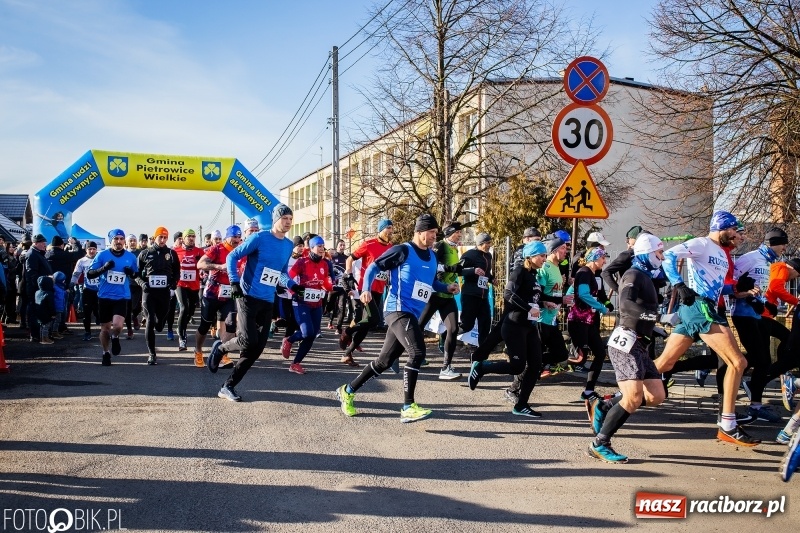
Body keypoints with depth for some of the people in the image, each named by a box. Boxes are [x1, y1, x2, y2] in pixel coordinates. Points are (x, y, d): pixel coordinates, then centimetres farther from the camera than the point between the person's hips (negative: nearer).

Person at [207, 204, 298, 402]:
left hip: (267, 302, 6)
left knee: (257, 348, 2)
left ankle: (228, 387, 12)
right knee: (248, 340, -19)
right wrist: (234, 282, -18)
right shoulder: (259, 238, -9)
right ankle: (220, 348, 15)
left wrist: (293, 285, 5)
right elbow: (232, 256, -7)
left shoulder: (288, 245, 10)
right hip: (248, 297, -6)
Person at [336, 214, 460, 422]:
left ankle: (347, 391, 27)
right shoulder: (402, 251, -7)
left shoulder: (432, 257, 16)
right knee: (417, 352, -23)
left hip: (412, 315, 8)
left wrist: (446, 287, 12)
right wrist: (366, 290, -20)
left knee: (384, 361, 12)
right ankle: (408, 407, -19)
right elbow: (374, 266, -6)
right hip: (399, 310, -8)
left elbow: (432, 282, 31)